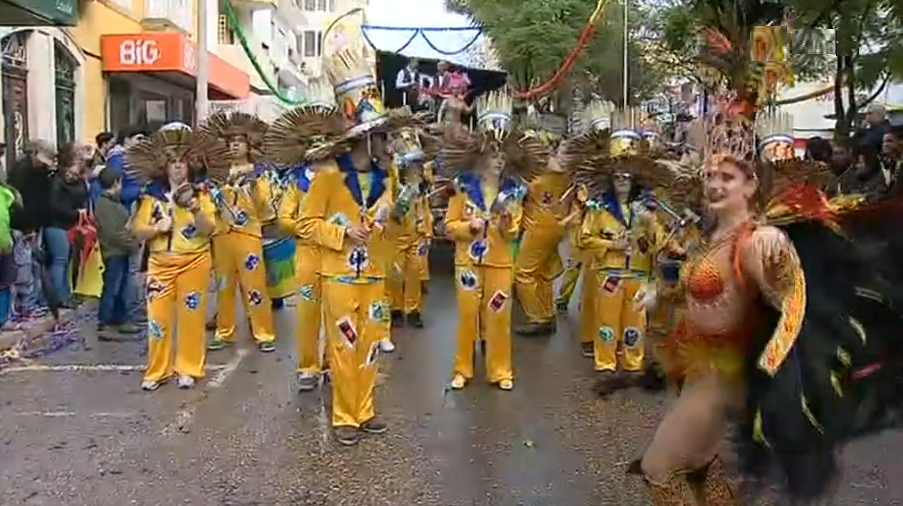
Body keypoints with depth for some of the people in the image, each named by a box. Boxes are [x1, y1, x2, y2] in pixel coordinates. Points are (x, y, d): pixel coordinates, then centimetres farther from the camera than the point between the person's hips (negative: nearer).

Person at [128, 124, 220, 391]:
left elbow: (208, 229, -11)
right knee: (158, 316, 1)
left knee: (191, 316, 2)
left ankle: (188, 369, 14)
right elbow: (138, 230, 1)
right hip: (161, 263, 1)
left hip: (194, 263, -1)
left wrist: (193, 206, -24)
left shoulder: (200, 194, 1)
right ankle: (157, 370, 14)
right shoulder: (152, 195, 3)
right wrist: (158, 227, -17)